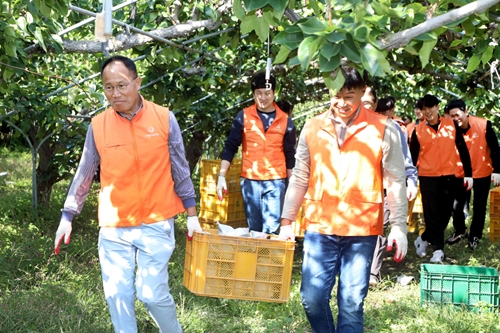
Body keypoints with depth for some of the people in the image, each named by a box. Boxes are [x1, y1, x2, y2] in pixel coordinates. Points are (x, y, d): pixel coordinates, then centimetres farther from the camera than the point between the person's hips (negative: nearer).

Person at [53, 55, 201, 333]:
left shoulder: (164, 118, -4)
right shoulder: (98, 125, -2)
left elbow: (180, 170, 2)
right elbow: (84, 174, 8)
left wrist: (192, 215, 2)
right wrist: (67, 217, 8)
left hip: (156, 224, -2)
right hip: (114, 228, 2)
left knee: (152, 293, -4)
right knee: (117, 295, 5)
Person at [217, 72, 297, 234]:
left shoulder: (285, 120, 3)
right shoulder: (244, 116, 1)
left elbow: (290, 155, 7)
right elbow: (230, 147, 3)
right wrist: (221, 176, -5)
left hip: (276, 182, -1)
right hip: (249, 181, 1)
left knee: (272, 229, -5)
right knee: (254, 227, 8)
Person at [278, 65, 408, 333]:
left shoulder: (382, 129, -2)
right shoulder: (312, 128, 6)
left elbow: (395, 182, 1)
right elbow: (299, 179, 12)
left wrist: (399, 227, -2)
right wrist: (286, 221, 10)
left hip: (362, 230, -2)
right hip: (319, 228, 2)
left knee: (351, 303, 2)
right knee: (312, 298, 1)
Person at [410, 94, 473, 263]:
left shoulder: (451, 125, 3)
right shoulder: (418, 131, 1)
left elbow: (463, 150, 5)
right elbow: (413, 157, 6)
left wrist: (468, 173, 0)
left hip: (451, 177, 1)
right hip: (428, 178, -1)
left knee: (445, 213, 6)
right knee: (432, 214, -2)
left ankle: (424, 239, 24)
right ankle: (438, 249, 7)